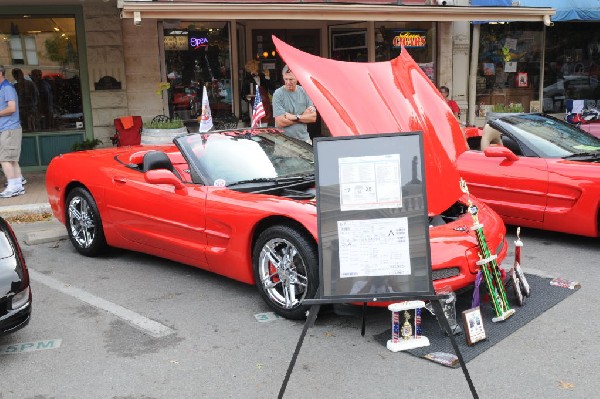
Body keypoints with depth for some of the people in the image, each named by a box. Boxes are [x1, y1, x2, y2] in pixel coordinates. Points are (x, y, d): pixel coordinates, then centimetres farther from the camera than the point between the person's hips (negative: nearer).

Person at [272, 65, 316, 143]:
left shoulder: (304, 92, 5)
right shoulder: (278, 94, -7)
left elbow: (313, 117, 3)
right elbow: (280, 122, -15)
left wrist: (295, 117, -12)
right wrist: (304, 116, -4)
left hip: (304, 139, 3)